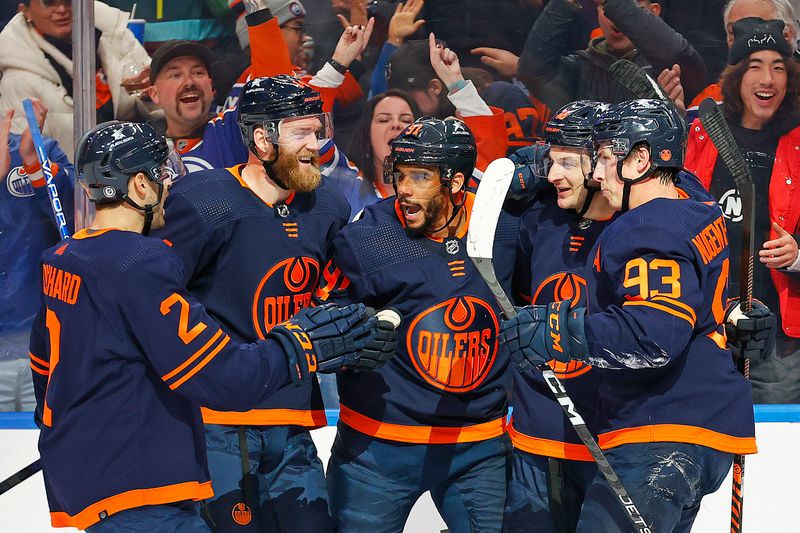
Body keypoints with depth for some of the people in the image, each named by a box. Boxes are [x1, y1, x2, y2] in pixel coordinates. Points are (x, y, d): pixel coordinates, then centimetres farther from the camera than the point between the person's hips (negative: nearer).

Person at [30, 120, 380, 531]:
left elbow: (45, 370, 25)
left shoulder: (60, 261, 11)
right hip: (133, 495, -10)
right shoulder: (138, 265, -18)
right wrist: (303, 343, -6)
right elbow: (223, 380, -20)